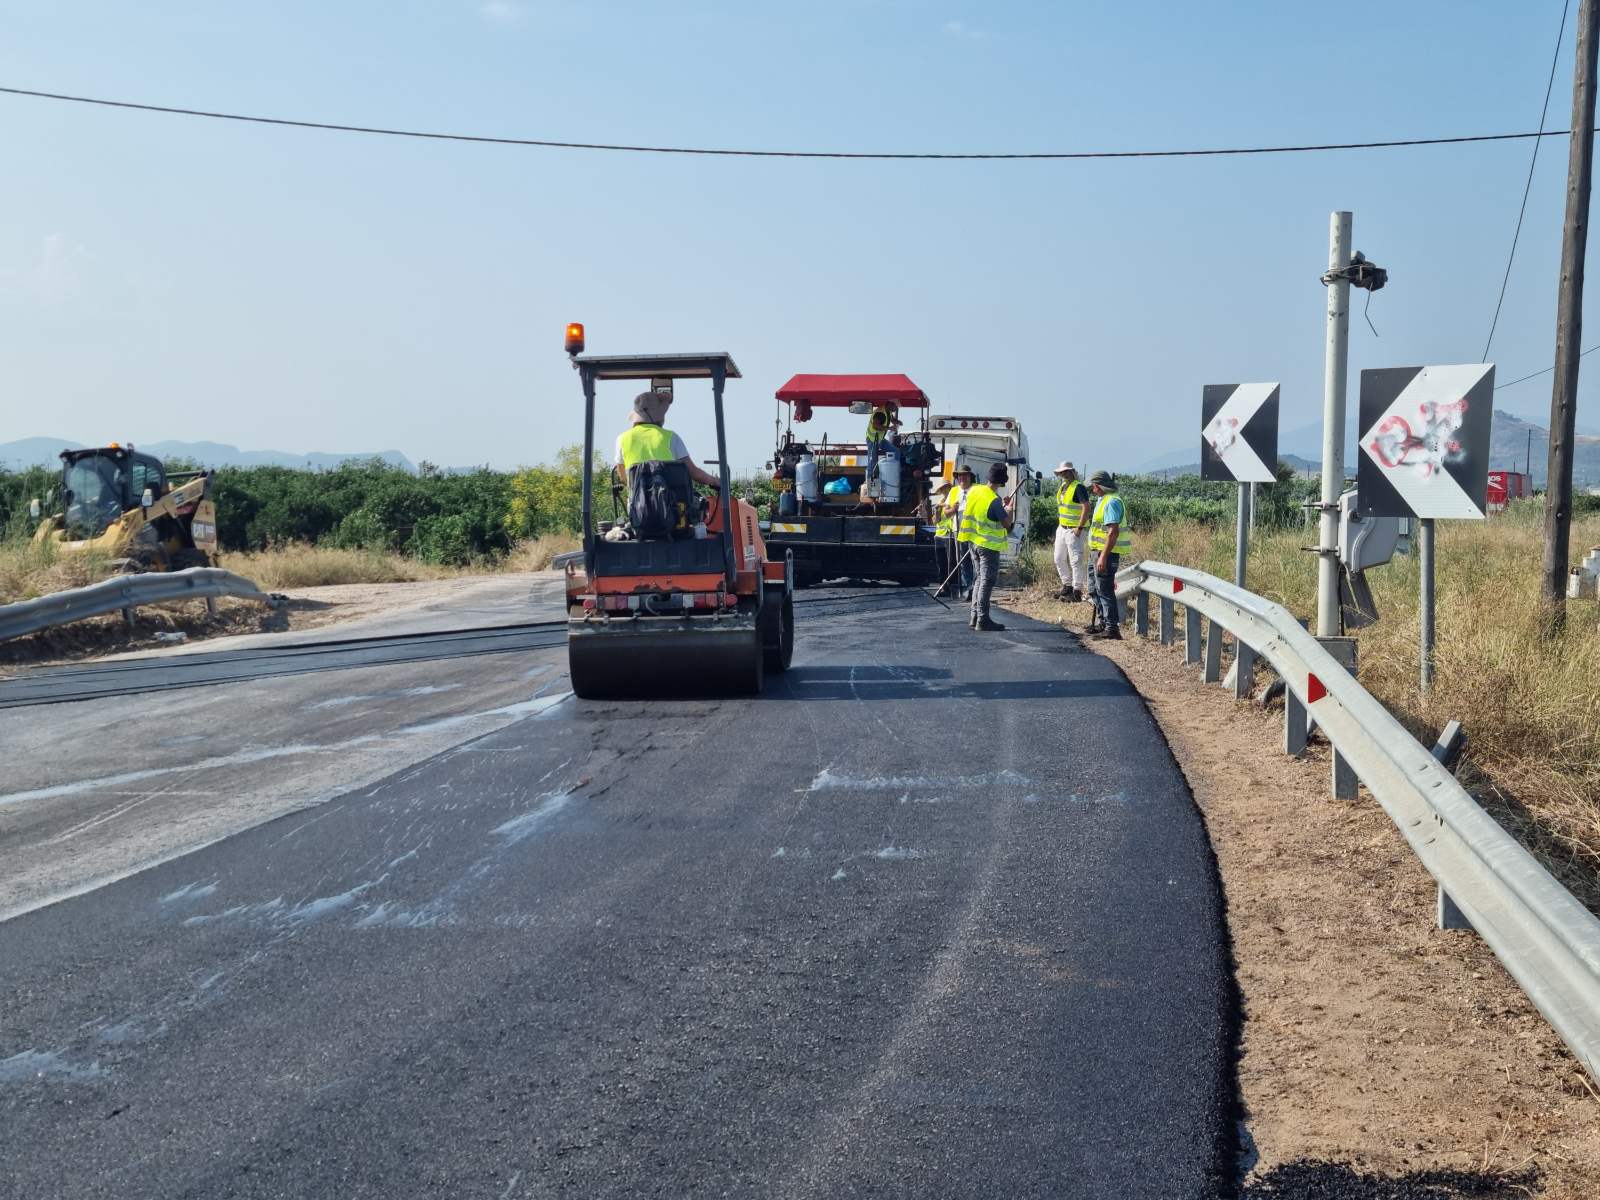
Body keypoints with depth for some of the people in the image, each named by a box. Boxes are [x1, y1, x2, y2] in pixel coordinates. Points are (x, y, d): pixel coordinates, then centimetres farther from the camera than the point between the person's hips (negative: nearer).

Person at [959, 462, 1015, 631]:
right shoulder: (994, 500, -22)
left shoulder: (974, 490, 0)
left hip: (973, 542, 7)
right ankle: (983, 620, -4)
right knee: (987, 581, -3)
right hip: (989, 545, -7)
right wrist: (1009, 508, 4)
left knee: (979, 578, 16)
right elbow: (1007, 524, -14)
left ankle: (975, 617, 17)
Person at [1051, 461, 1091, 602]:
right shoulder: (1062, 487, 13)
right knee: (1059, 559, 15)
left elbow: (1086, 508, -21)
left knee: (1076, 560, -7)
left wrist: (1079, 528, -22)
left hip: (1074, 530, -10)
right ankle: (1067, 586, 27)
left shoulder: (1078, 487, -15)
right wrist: (1060, 524, 16)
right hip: (1062, 528, 10)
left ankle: (1077, 592, -4)